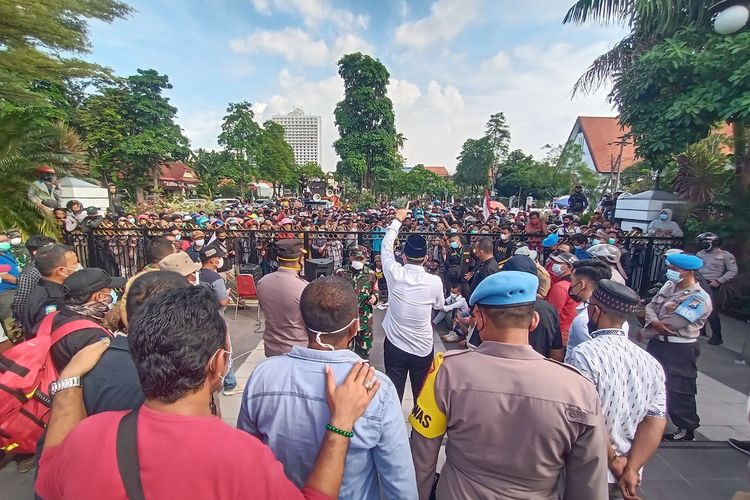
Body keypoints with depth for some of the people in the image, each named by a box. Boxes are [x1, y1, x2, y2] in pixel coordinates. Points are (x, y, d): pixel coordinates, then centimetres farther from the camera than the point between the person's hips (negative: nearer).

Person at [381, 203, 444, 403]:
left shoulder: (394, 274, -16)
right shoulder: (435, 282, -16)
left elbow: (386, 246, 2)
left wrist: (397, 220, 13)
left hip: (394, 347, 0)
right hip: (423, 349, 0)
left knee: (393, 393, 13)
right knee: (422, 394, 20)